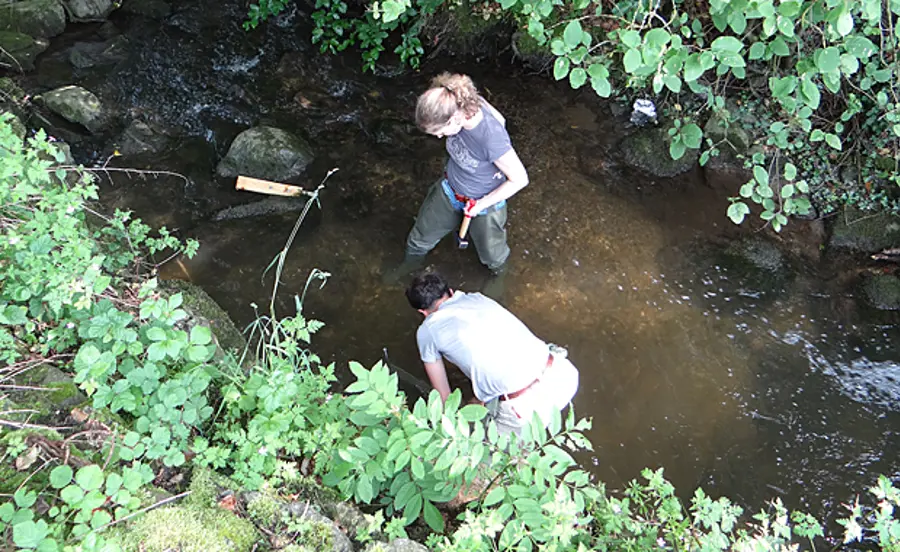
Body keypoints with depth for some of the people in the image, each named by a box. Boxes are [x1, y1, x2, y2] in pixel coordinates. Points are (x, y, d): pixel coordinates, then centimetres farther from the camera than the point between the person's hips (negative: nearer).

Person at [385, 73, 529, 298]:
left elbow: (520, 179, -28)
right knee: (422, 234, 26)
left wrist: (482, 204, -21)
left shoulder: (492, 139, -43)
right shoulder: (462, 107, -25)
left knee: (491, 254, 25)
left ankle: (499, 273, 62)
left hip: (484, 203, -5)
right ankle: (412, 260, 60)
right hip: (449, 189, 5)